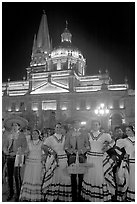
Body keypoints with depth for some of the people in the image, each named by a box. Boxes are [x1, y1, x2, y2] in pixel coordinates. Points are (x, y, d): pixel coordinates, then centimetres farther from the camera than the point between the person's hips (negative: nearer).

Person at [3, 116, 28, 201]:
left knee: (17, 175, -5)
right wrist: (6, 151, -5)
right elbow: (5, 145, 13)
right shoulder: (9, 135, 12)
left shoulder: (22, 135, -2)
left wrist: (16, 153, -14)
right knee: (9, 175, 9)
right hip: (9, 157, 5)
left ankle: (18, 194, 9)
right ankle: (11, 192, 25)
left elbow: (24, 147, -8)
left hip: (17, 157, -5)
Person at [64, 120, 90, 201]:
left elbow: (88, 145, 5)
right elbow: (66, 146, 9)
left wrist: (82, 150, -9)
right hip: (72, 156, 1)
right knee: (73, 175, 0)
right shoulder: (69, 133, 10)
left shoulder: (84, 132, 8)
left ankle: (80, 194, 10)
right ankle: (74, 196, 10)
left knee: (81, 175, -3)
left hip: (82, 156, -1)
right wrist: (72, 150, -7)